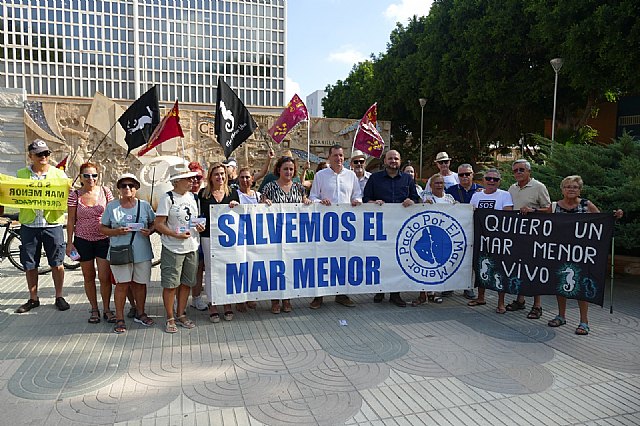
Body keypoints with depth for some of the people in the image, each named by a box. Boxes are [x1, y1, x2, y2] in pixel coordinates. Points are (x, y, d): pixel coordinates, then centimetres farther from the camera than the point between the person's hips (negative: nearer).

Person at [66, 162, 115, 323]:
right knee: (89, 277, 11)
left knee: (105, 277, -2)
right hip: (83, 240, 1)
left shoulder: (105, 191, -1)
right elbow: (71, 221, 2)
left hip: (104, 239, -1)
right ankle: (94, 309, 25)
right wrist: (69, 242, -1)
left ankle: (107, 309, 14)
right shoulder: (75, 195, -2)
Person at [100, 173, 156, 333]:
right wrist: (117, 232, -13)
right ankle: (120, 318, 10)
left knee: (140, 283, 10)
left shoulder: (144, 205, 5)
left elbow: (154, 223, 13)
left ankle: (140, 313, 27)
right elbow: (102, 228, 6)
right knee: (122, 284, -2)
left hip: (142, 252, 2)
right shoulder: (111, 206, 3)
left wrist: (149, 231, -9)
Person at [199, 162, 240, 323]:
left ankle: (227, 304, 18)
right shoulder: (203, 193, 5)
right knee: (210, 270, 3)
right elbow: (199, 214, 9)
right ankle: (212, 305, 15)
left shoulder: (233, 193, 9)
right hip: (209, 236, -1)